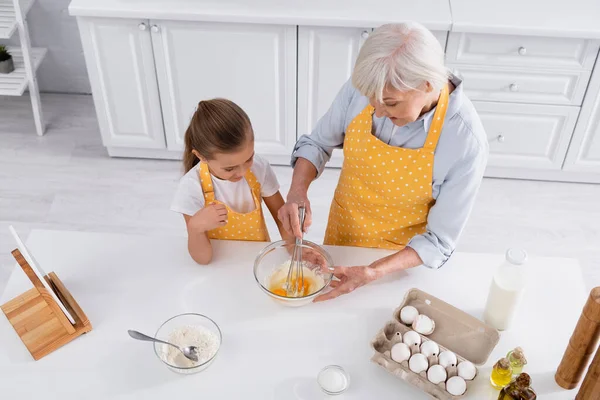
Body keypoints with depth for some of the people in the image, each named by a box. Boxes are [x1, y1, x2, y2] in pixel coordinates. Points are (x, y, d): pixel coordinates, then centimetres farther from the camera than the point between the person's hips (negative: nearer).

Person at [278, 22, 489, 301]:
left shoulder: (466, 142, -32)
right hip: (343, 231, 3)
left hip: (403, 253, -2)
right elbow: (317, 143, -5)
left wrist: (374, 273, -34)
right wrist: (297, 192, -23)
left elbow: (440, 240, -22)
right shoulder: (362, 88, -24)